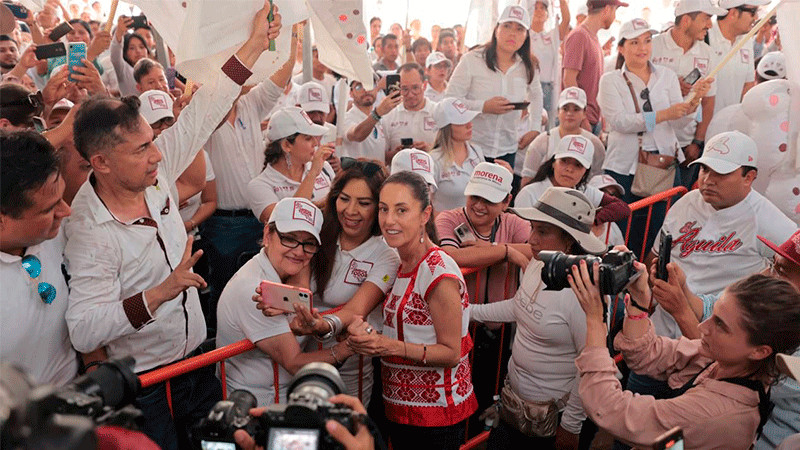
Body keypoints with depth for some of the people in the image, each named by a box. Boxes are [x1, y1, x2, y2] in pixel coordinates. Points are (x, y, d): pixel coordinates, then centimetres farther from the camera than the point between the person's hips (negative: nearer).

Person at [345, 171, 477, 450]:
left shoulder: (440, 275, -21)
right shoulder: (403, 266, 5)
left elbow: (451, 352, -19)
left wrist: (390, 347, -27)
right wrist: (368, 336, -7)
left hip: (437, 413, -8)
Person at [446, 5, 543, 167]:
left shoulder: (528, 67, 5)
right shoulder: (471, 61, -8)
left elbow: (535, 96, 25)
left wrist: (535, 129, 15)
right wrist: (484, 106, -22)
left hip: (507, 150, 4)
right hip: (471, 147, -4)